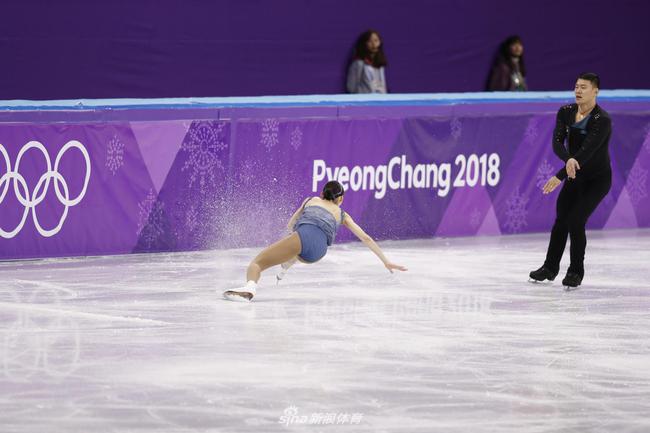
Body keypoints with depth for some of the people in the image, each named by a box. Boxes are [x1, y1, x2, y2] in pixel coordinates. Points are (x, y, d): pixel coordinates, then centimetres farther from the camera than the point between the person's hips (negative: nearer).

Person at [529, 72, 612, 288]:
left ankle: (576, 272, 3)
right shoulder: (566, 112, -6)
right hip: (575, 175, 6)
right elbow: (557, 142, -16)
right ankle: (550, 267, 24)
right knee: (561, 220, 9)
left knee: (575, 221, -14)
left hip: (597, 179, -6)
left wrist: (560, 177, -36)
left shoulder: (602, 120, -25)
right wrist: (569, 159, -39)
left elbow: (586, 151, -31)